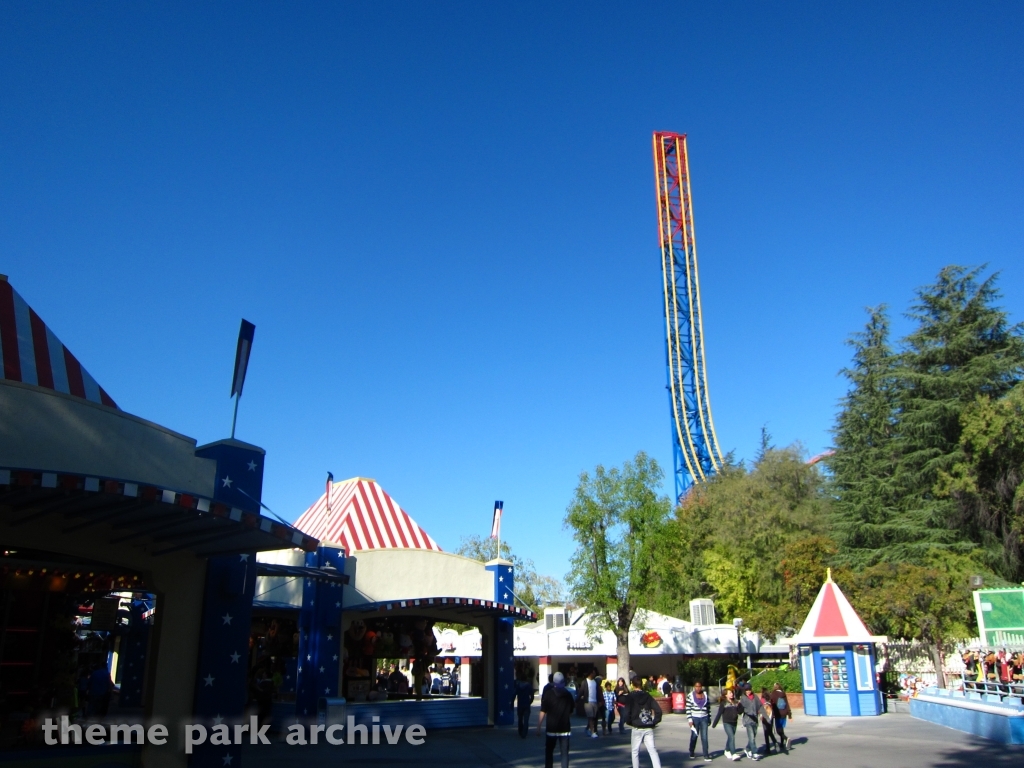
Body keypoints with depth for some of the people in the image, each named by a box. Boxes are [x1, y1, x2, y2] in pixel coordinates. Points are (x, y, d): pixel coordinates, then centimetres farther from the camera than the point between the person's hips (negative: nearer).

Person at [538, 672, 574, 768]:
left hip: (551, 728, -1)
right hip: (565, 728, 2)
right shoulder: (568, 695, 1)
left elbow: (543, 713, -12)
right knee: (564, 753, 6)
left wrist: (539, 727, -7)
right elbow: (571, 712, 10)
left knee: (549, 751, 14)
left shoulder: (548, 694, -8)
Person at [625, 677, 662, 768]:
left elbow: (627, 712, -13)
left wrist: (630, 722, 3)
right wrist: (654, 722, 7)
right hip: (649, 728, 3)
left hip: (637, 728, -3)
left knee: (635, 751, 11)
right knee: (652, 750, 2)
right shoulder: (648, 696, 6)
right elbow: (658, 710, 0)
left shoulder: (631, 696, -5)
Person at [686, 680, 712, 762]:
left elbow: (708, 707, 12)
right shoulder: (690, 696, -5)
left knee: (704, 737, -3)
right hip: (694, 718, -2)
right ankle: (691, 753, 27)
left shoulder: (706, 695, 4)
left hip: (704, 718, 2)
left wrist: (709, 718, 13)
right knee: (694, 736, 8)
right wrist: (690, 720, -10)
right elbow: (688, 708, -6)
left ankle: (706, 756, 1)